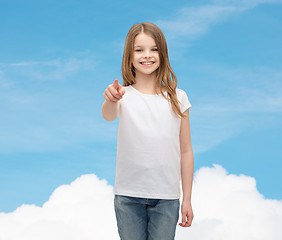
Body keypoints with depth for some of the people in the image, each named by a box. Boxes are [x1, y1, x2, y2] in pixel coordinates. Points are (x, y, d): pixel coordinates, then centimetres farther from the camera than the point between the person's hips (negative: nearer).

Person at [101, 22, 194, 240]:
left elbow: (186, 151, 5)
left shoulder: (177, 98, 3)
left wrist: (187, 199, 4)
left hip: (166, 197, 1)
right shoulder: (124, 95, 0)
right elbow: (109, 115, -24)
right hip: (128, 196, -1)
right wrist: (111, 100, -49)